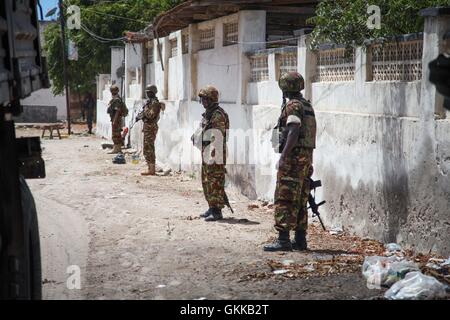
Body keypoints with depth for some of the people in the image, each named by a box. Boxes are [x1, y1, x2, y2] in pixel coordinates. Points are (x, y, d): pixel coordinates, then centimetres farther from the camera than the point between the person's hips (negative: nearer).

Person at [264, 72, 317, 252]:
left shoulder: (293, 105, -11)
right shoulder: (308, 106, 18)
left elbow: (294, 132, -22)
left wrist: (283, 156, -24)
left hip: (293, 156, -10)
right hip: (307, 156, 10)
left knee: (284, 199, -9)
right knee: (300, 200, 12)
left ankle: (283, 240, -13)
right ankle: (300, 240, 14)